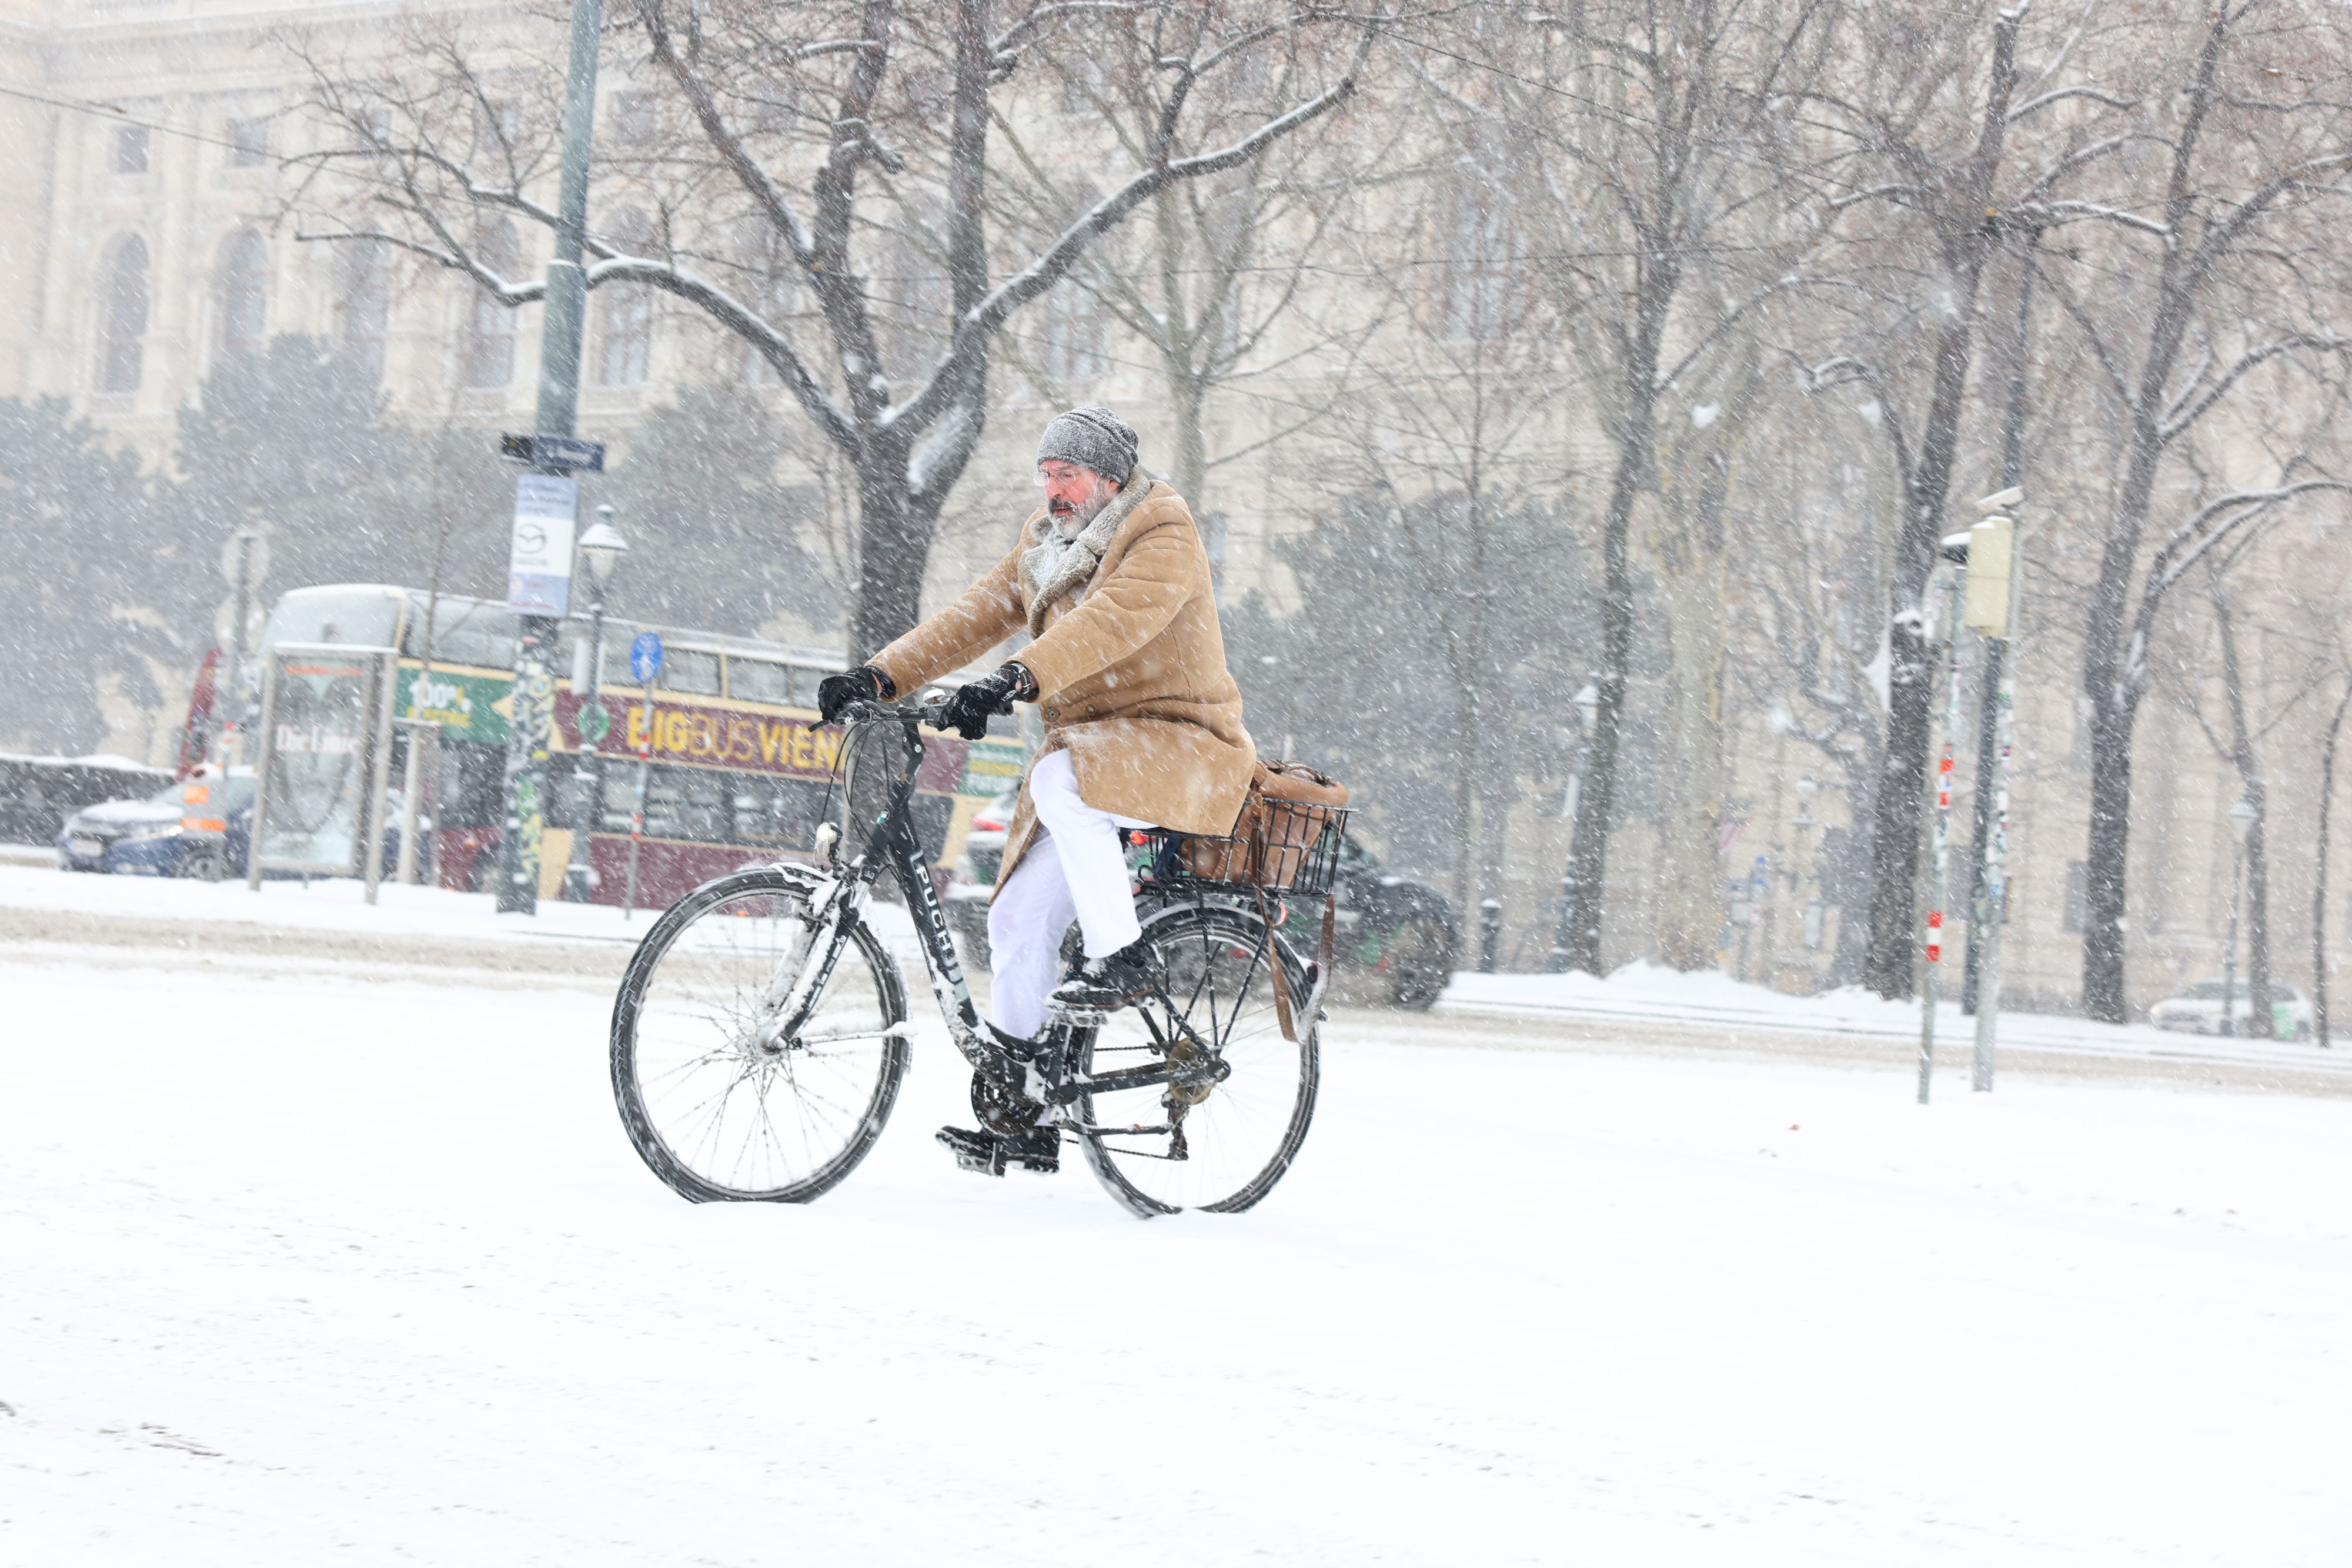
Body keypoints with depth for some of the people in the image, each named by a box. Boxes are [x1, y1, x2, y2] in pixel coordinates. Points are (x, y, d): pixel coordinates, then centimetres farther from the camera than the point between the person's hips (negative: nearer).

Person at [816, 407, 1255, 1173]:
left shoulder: (1164, 535, -12)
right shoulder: (1045, 539, 12)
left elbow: (1112, 620, -29)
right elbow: (979, 613, 6)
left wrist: (1020, 678, -43)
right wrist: (881, 675, -7)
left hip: (1180, 746, -8)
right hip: (1092, 749, 8)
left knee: (1060, 780, -36)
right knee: (1021, 916, -1)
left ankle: (1122, 957, -25)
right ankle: (1018, 1115, 6)